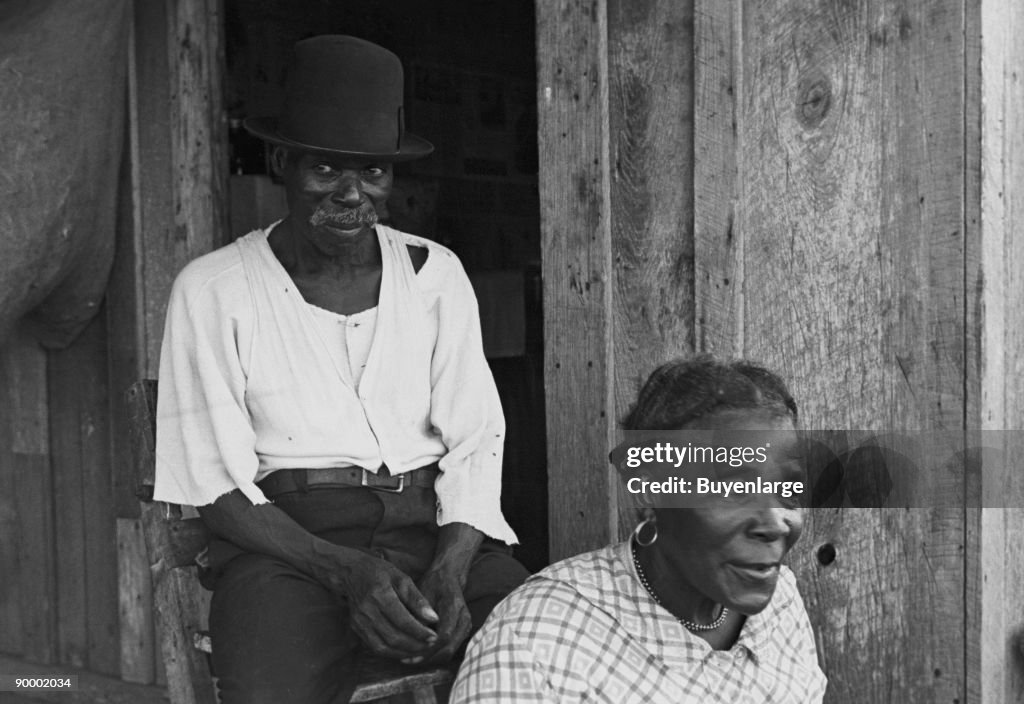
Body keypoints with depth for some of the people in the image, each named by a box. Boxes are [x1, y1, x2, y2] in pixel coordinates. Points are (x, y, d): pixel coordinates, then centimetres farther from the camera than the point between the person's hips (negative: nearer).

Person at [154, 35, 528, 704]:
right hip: (284, 539, -2)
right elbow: (218, 486, -1)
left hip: (433, 526, 3)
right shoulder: (213, 290, 2)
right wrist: (344, 572, -17)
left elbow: (475, 443, 7)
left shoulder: (436, 273, 10)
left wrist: (449, 570, -13)